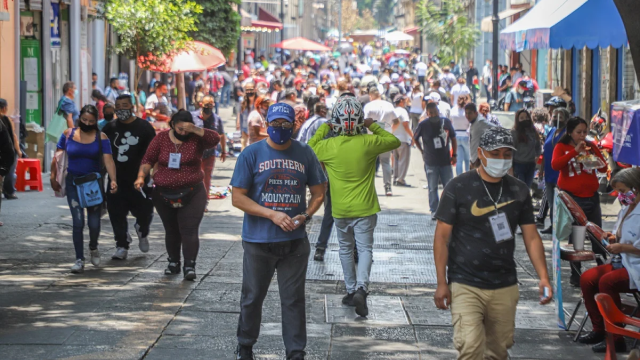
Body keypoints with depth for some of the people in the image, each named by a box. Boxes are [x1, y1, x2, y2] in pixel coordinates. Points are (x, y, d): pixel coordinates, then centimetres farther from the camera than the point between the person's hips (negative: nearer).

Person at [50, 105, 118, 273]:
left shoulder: (101, 137, -4)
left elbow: (108, 160, -14)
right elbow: (58, 157, 4)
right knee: (78, 221, -9)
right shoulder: (68, 134, -1)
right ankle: (79, 259, 0)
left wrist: (113, 180, -27)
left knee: (94, 222, 3)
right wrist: (53, 177, -1)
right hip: (73, 183, 0)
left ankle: (93, 248, 35)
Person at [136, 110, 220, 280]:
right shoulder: (161, 138, 2)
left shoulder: (196, 139, -2)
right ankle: (173, 263, 25)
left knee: (189, 230, -10)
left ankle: (190, 266, -11)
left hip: (191, 194, -3)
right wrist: (141, 177, -13)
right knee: (171, 231, 14)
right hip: (164, 195, 3)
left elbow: (215, 139, -18)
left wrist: (195, 130, -23)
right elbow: (148, 159, 2)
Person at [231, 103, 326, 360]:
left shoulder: (304, 153, 4)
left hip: (295, 241, 1)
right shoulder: (251, 154, -4)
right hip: (258, 241, -1)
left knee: (294, 299, 4)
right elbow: (238, 197, -6)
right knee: (252, 297, 10)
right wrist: (272, 215, -15)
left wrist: (306, 215, -8)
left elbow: (318, 192, 11)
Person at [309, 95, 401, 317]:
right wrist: (373, 126, 10)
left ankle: (351, 290, 23)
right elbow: (394, 141, 5)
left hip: (340, 209, 1)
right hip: (365, 208, -1)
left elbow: (309, 148, 11)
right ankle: (361, 288, -19)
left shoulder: (328, 146, -11)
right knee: (365, 249, 2)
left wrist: (324, 128, 14)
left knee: (346, 249, 17)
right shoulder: (368, 143, -13)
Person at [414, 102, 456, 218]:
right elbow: (415, 138, 11)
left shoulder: (446, 122, -2)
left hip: (446, 161, 1)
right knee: (432, 188, 4)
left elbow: (453, 138, 9)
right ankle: (434, 211, 12)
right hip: (431, 162, -1)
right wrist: (423, 151, 6)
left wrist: (454, 155, 5)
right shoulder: (423, 125, -6)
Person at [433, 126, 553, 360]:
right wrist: (442, 283, -7)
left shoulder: (519, 191, 8)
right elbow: (442, 237, -2)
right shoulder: (458, 187, -3)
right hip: (466, 286, -4)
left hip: (505, 288, 4)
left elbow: (531, 237, 10)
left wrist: (543, 277, -3)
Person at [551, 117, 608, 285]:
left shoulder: (591, 146, 8)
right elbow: (555, 165, -21)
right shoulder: (562, 147, -2)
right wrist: (575, 151, -25)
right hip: (571, 197, -3)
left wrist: (598, 160, -16)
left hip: (591, 196, 3)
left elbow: (604, 169, 6)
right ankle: (575, 275, 11)